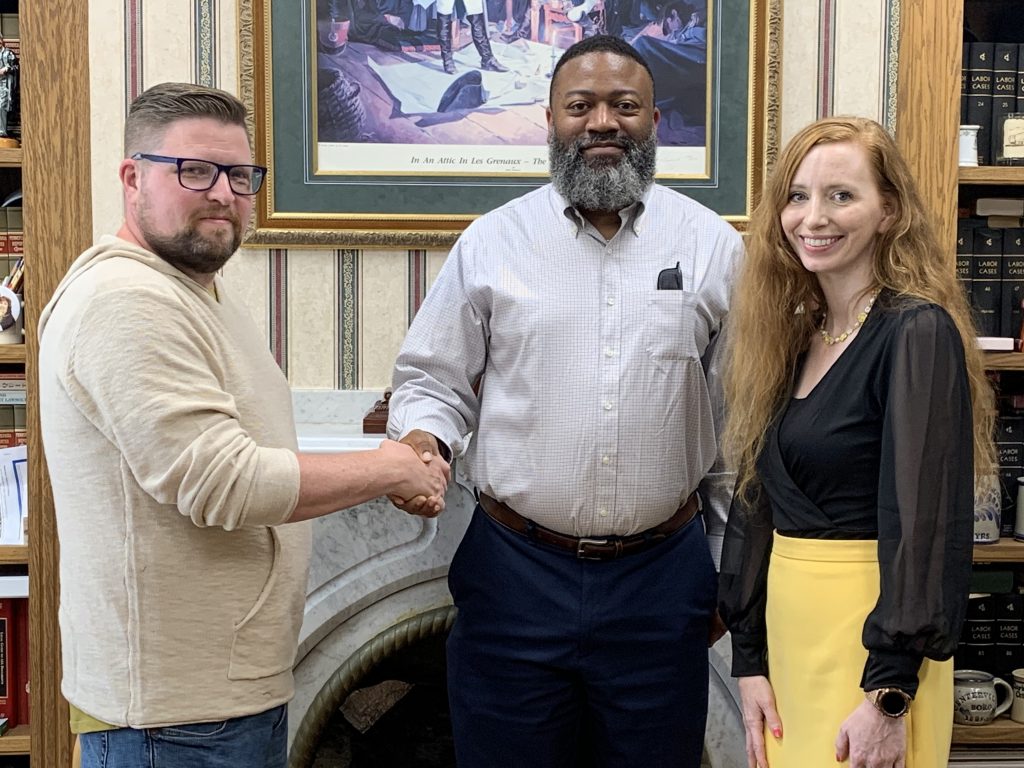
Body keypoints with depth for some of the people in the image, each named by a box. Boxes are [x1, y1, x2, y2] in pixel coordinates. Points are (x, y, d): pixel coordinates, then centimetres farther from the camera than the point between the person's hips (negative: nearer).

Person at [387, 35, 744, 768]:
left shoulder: (713, 245, 2)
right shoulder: (492, 241, 0)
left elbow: (737, 424, 7)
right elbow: (434, 381, 6)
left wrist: (733, 566, 10)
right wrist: (422, 438, -17)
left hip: (663, 577, 1)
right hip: (515, 573, 0)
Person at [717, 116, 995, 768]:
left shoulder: (917, 332, -15)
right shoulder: (793, 337, 7)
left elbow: (926, 521, -20)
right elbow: (756, 500, 8)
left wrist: (888, 694, -21)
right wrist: (750, 661, 4)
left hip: (869, 641, -7)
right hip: (787, 631, 7)